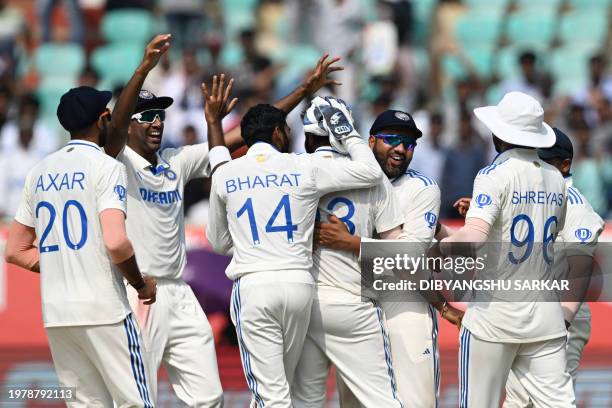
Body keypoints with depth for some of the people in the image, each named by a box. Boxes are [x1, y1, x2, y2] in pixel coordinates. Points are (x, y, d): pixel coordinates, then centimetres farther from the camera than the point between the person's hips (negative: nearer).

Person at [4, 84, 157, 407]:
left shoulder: (39, 172, 14)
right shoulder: (105, 166, -6)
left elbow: (15, 251, 17)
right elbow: (116, 242, -19)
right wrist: (141, 284, -3)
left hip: (54, 312, 7)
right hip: (102, 308, -7)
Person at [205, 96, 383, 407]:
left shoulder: (224, 175, 6)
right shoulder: (305, 167, 3)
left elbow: (218, 243, 17)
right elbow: (371, 173, 7)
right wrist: (348, 134, 21)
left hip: (252, 287, -1)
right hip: (299, 284, 1)